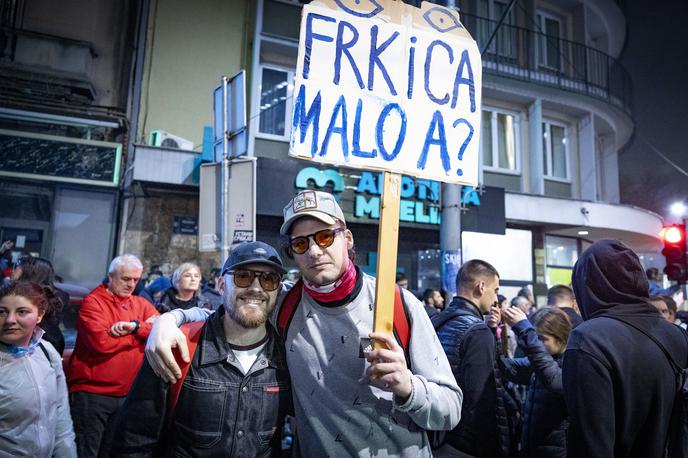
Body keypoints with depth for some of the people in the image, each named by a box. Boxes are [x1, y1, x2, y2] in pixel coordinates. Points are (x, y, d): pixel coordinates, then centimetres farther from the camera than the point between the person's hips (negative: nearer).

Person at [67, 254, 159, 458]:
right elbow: (101, 342, -21)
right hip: (91, 392, -5)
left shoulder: (141, 304, 8)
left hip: (126, 393, 6)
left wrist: (135, 326, -22)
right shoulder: (93, 301, -8)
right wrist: (143, 331, -11)